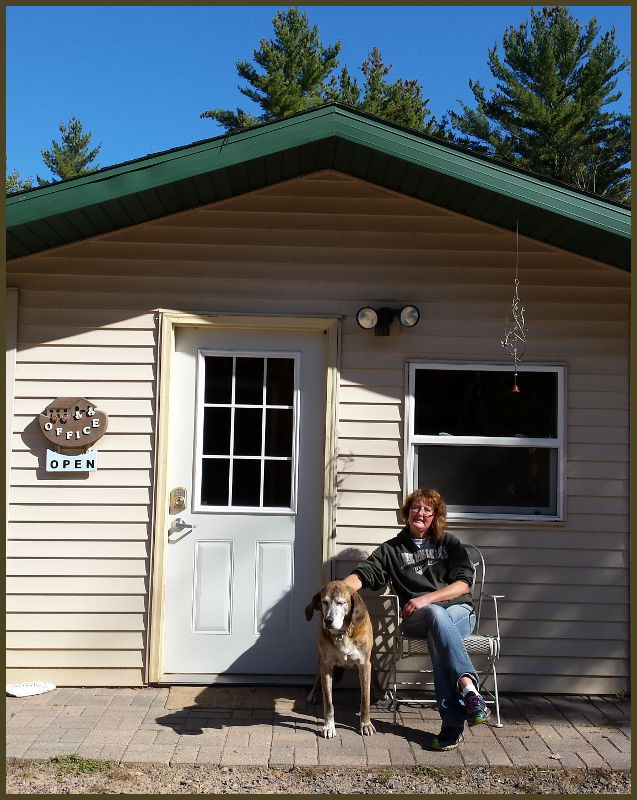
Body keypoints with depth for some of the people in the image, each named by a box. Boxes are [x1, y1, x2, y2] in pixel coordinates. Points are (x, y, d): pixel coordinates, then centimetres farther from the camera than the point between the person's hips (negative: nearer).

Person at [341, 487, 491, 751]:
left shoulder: (449, 543, 15)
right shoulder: (392, 549, 17)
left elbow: (464, 584, 2)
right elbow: (364, 574, 3)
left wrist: (426, 599, -12)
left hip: (459, 612, 0)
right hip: (416, 619, 0)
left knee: (437, 638, -36)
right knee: (436, 614, -37)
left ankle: (453, 723, -45)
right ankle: (469, 687, -53)